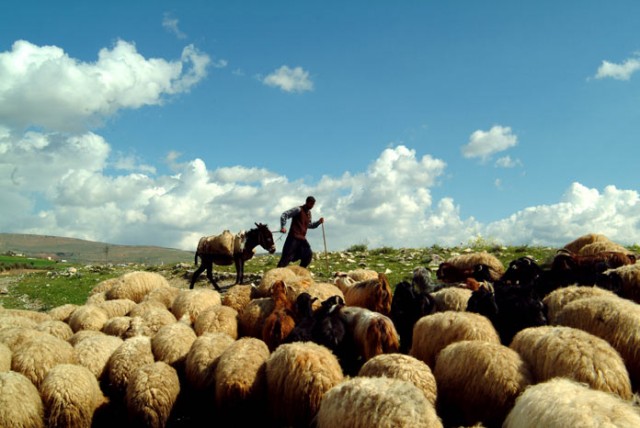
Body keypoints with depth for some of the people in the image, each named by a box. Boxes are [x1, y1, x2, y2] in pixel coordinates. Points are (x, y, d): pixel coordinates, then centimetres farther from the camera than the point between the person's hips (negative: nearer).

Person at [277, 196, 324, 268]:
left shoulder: (309, 213, 17)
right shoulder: (298, 210, -8)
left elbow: (309, 225, 30)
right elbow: (284, 215, -13)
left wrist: (318, 222, 14)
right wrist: (283, 227, -22)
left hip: (302, 238, 8)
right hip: (294, 237, -8)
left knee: (308, 255, 6)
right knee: (287, 257, -11)